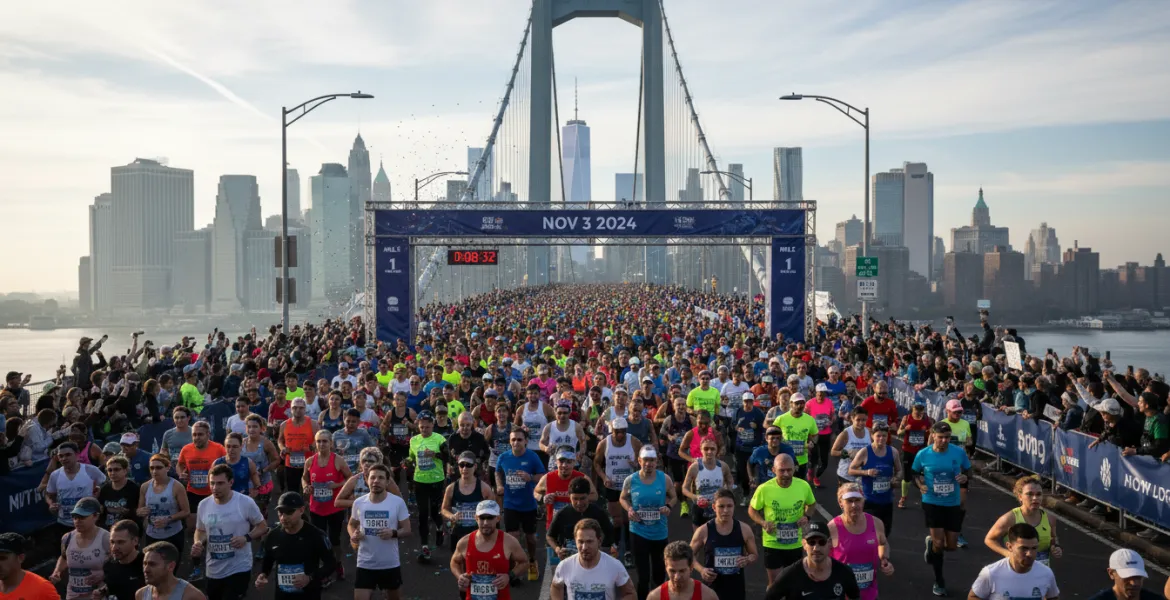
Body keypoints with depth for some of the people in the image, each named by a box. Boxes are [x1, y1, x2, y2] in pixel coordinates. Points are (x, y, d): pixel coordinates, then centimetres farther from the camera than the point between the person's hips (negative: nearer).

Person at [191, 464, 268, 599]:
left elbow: (263, 526, -3)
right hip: (213, 570, 5)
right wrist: (199, 543, -8)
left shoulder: (246, 502, -13)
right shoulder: (203, 505, -1)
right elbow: (200, 530, 13)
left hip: (239, 568, -5)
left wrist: (246, 537, -21)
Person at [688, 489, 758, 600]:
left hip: (736, 588, 2)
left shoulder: (744, 529, -3)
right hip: (711, 588, -2)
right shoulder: (704, 531, -8)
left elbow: (755, 554, 9)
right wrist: (701, 569, -13)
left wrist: (748, 560, -14)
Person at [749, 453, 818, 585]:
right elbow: (752, 510, -4)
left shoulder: (804, 486, -13)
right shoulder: (764, 489, -20)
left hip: (796, 544, 2)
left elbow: (812, 505, 6)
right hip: (772, 544, -2)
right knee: (774, 583, 10)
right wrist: (763, 523, -22)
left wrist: (807, 517, -14)